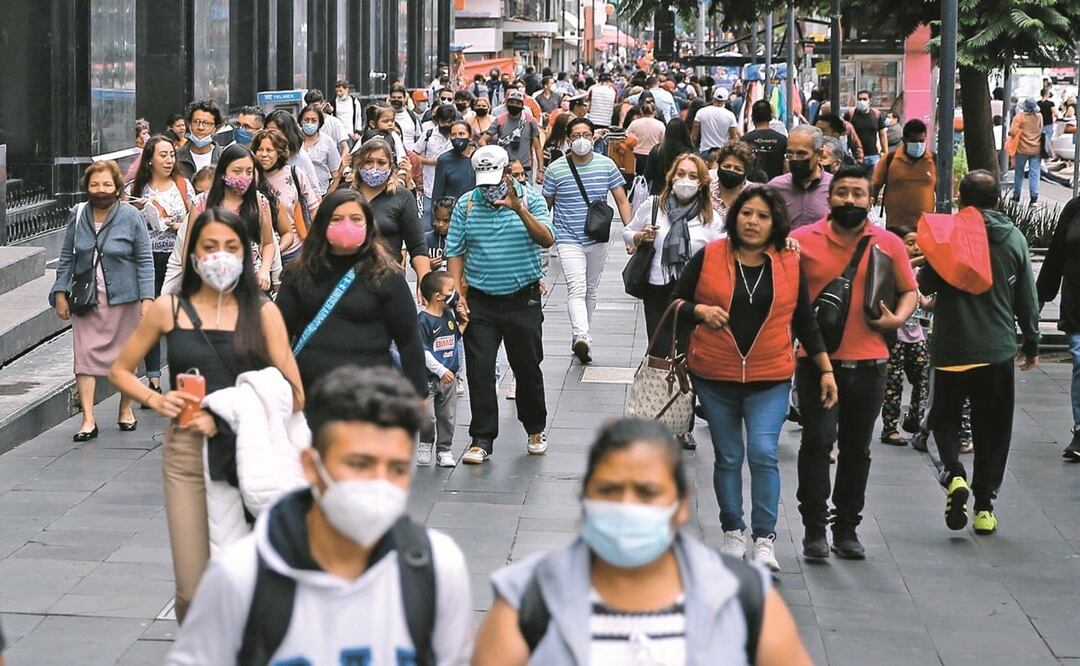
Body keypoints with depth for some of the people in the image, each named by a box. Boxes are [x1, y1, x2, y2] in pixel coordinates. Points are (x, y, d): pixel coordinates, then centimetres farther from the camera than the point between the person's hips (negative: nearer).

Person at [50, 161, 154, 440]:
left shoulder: (131, 216, -5)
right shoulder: (78, 215, 3)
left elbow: (145, 260, -4)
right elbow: (67, 257, 11)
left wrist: (147, 298, -10)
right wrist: (61, 293, 5)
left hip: (123, 297, -2)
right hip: (86, 299, 2)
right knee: (85, 352, -7)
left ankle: (125, 409, 29)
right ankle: (88, 420, -9)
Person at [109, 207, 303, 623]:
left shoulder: (262, 312, 1)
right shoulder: (169, 309, 5)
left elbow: (292, 396, -4)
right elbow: (120, 371, 14)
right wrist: (155, 400, -5)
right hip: (187, 453, 1)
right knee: (193, 591, -2)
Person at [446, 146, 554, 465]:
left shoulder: (531, 200, -2)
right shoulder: (466, 204, 3)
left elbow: (547, 239, -17)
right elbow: (455, 252, 4)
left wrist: (518, 209, -29)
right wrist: (457, 295, -6)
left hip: (523, 301, -1)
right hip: (480, 303, 1)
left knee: (528, 367, 10)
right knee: (479, 370, -3)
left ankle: (536, 430, 29)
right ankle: (481, 439, 3)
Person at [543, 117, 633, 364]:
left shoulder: (606, 165, 0)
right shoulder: (556, 169, -5)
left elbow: (622, 200, 3)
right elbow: (545, 206, 6)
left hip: (598, 240, 4)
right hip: (569, 239, -4)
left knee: (591, 290, 14)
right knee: (577, 288, -19)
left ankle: (579, 337, 29)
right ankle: (582, 338, -35)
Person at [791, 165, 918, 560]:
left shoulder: (889, 244, 4)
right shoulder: (802, 240, 0)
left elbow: (908, 291, 13)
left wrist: (898, 319, -6)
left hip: (868, 361, 2)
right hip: (816, 359, -2)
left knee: (857, 448, 10)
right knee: (818, 439, -10)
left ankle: (846, 530, 20)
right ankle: (814, 529, -2)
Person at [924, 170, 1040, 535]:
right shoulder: (1014, 238, 1)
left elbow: (926, 284, -4)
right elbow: (1027, 299, 7)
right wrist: (1031, 344, 18)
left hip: (951, 347, -2)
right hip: (998, 350, 2)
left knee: (945, 417, 14)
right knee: (993, 428, 11)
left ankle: (953, 474, -13)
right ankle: (984, 506, 11)